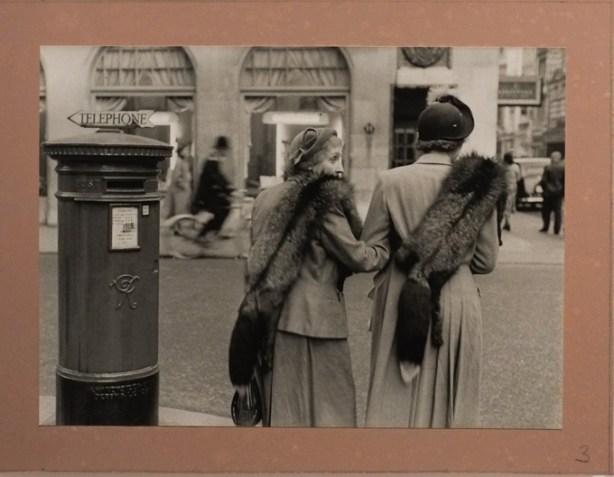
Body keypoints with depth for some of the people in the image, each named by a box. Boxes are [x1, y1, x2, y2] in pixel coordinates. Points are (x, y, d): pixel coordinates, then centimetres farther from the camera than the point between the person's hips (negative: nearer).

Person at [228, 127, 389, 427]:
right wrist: (387, 250, 9)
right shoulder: (326, 198, -11)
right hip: (316, 315, -7)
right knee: (326, 403, 3)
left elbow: (260, 259, 13)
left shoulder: (268, 199, 11)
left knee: (282, 404, 15)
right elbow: (355, 256, -8)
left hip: (274, 316, 7)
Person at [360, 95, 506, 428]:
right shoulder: (480, 185, -5)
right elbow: (485, 260, 1)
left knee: (397, 397, 12)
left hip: (400, 303, 0)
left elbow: (370, 250, -4)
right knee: (449, 398, 14)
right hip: (457, 303, 1)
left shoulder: (391, 181, -8)